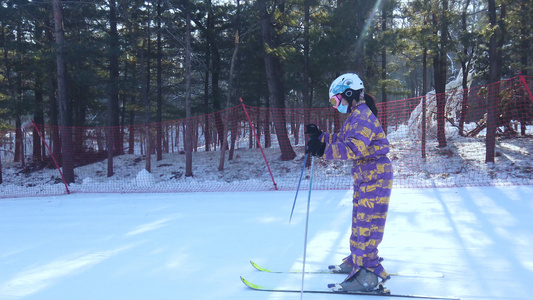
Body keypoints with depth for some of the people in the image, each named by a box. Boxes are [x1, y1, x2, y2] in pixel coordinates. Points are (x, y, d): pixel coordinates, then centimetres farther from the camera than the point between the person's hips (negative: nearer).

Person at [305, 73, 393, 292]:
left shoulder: (362, 115, -18)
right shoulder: (356, 116, 15)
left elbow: (354, 147, -30)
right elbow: (341, 140, 20)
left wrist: (323, 150, -30)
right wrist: (319, 136, 11)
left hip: (375, 175, -11)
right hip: (364, 174, 11)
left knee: (366, 224, -9)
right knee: (360, 220, 19)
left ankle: (367, 274, -6)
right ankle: (357, 260, 33)